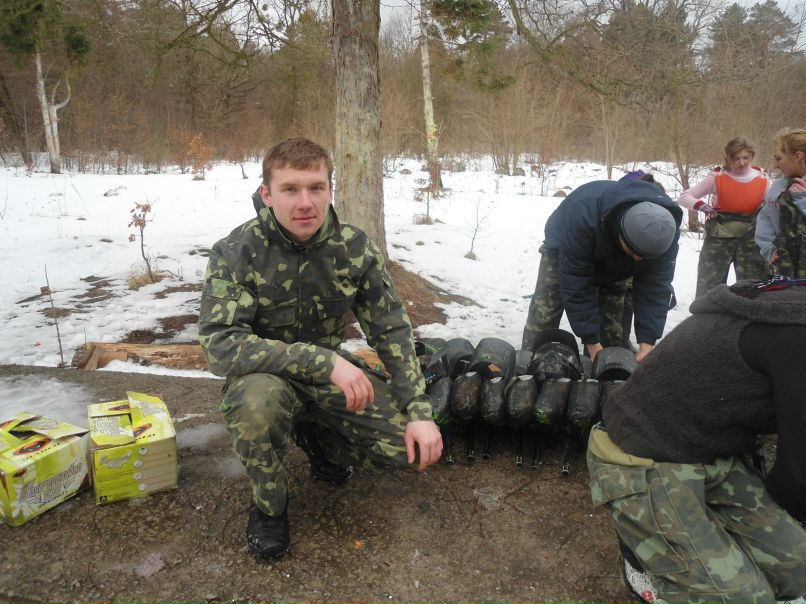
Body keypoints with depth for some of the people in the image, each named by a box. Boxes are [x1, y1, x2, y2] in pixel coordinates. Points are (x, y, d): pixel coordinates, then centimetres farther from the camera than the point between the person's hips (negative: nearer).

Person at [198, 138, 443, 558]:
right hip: (265, 378, -3)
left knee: (411, 445, -13)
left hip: (331, 374, 3)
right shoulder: (235, 254, -19)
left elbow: (391, 331, -3)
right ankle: (269, 502, -6)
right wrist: (324, 361, -36)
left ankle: (317, 436, 17)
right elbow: (218, 345, -29)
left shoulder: (354, 249, -9)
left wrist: (419, 411, -13)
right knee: (258, 398, -38)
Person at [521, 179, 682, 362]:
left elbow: (655, 286, -26)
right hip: (563, 252, -3)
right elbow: (576, 286, -39)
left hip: (612, 266, 4)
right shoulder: (583, 217, -45)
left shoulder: (664, 231, -32)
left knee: (611, 330, -4)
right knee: (543, 317, -13)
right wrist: (592, 342, -35)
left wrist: (647, 343, -33)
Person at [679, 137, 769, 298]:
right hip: (718, 239, -2)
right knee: (707, 288, 3)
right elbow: (684, 197, -6)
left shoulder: (762, 179, -2)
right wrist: (701, 206, -25)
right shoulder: (717, 177, -7)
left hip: (750, 241, 2)